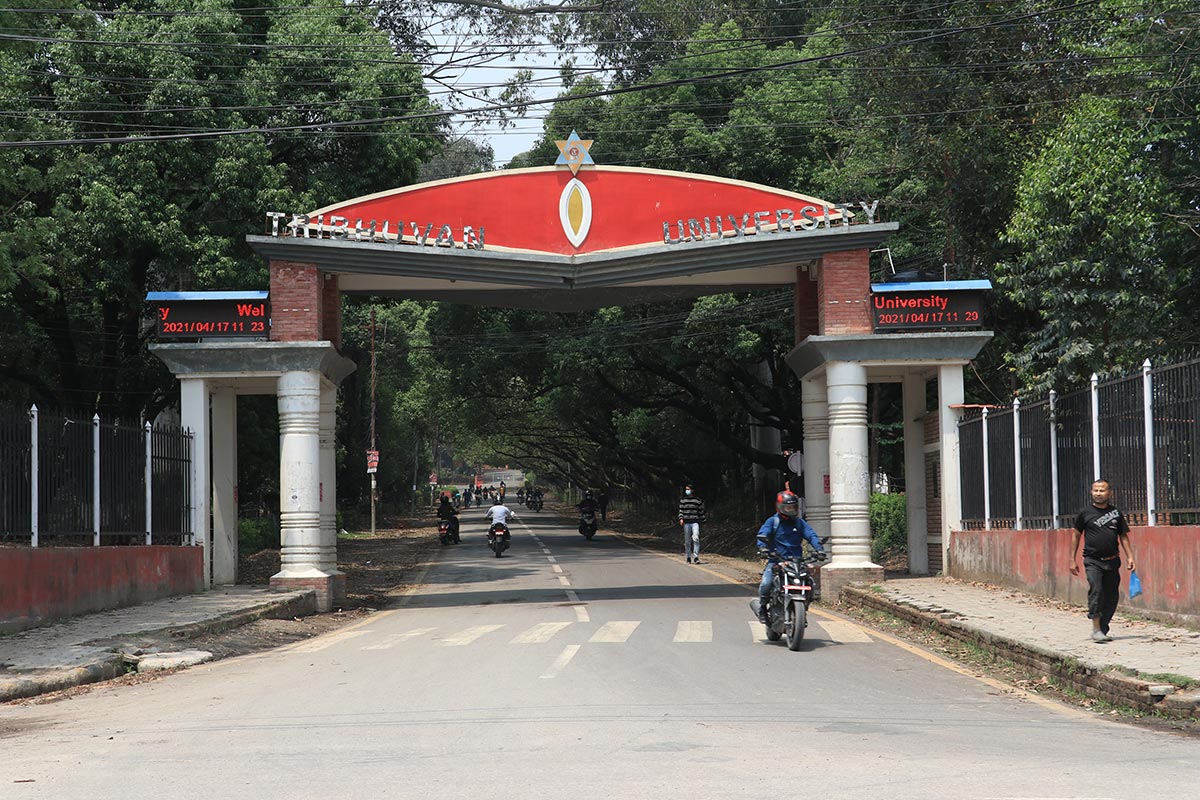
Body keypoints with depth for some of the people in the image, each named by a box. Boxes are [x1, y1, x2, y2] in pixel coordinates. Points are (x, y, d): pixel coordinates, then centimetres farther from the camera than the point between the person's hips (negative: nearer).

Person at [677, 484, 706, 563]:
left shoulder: (698, 500, 6)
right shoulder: (683, 500, 9)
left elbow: (701, 512, 11)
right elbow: (681, 510, 8)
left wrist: (704, 520, 10)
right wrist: (681, 518, -8)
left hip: (695, 522, -2)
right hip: (686, 523, 2)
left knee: (696, 538, -18)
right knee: (687, 541, 5)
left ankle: (696, 557, -16)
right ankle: (688, 557, 16)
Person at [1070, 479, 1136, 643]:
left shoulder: (1116, 513, 9)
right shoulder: (1086, 513, 3)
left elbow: (1123, 536, 15)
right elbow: (1076, 536, 10)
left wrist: (1130, 557, 6)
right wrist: (1072, 560, 8)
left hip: (1112, 561, 3)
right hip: (1093, 561, -3)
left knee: (1112, 596, 4)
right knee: (1096, 590, -19)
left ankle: (1103, 629, 15)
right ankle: (1096, 629, -19)